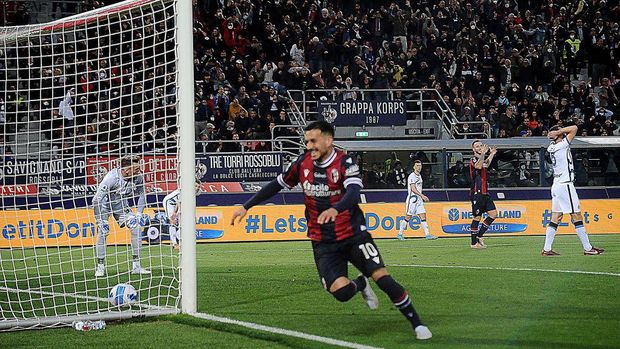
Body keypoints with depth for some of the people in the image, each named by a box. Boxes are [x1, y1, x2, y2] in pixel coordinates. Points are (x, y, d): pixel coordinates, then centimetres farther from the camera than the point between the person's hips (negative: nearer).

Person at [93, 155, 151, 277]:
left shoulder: (138, 177, -20)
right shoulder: (112, 178, -36)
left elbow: (141, 195, 0)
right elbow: (96, 199, -33)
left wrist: (139, 214, -7)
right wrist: (99, 221, -33)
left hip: (121, 205, 4)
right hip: (104, 204, -4)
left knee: (137, 227, -9)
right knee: (102, 232, -21)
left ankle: (136, 266, -2)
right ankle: (100, 267, -7)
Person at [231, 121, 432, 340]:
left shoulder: (345, 163, -14)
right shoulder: (302, 164, 1)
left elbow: (353, 192, -31)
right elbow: (277, 185, 13)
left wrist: (335, 209, -52)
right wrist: (246, 207, 11)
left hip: (353, 234, -3)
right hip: (323, 243, 3)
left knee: (382, 277, -16)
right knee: (341, 292, -18)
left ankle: (417, 324, 1)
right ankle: (361, 284, 20)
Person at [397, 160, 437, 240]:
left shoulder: (419, 176, 16)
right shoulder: (412, 176, -12)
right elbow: (413, 189, -20)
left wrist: (422, 197, 19)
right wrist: (422, 196, -26)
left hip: (419, 199, 8)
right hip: (412, 199, -8)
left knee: (423, 216, 0)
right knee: (408, 217, -3)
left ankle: (427, 234, -4)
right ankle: (400, 234, 7)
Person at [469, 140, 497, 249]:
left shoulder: (481, 159, 16)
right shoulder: (474, 159, -11)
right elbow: (478, 166, -35)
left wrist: (492, 154, 41)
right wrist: (483, 154, -45)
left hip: (485, 193, 9)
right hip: (477, 193, -9)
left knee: (493, 214, 6)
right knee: (477, 217, -4)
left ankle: (479, 235, 14)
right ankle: (474, 243, 2)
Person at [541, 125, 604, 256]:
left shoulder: (551, 148, 9)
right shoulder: (562, 146, -13)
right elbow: (574, 128, -12)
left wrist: (557, 133, 8)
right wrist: (558, 132, -8)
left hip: (556, 185, 8)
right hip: (565, 185, -8)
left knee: (555, 218, 7)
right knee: (577, 216, -3)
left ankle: (547, 249, 2)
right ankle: (587, 248, -1)